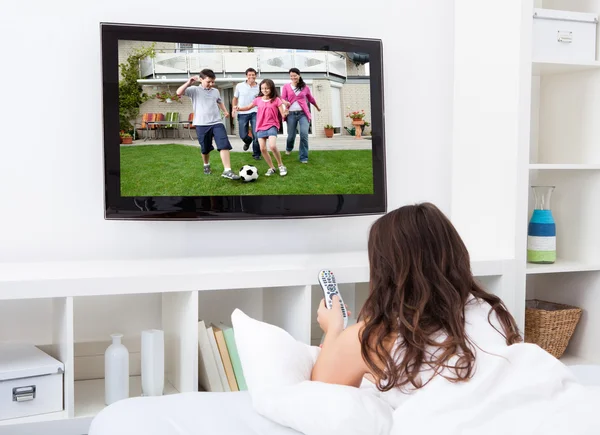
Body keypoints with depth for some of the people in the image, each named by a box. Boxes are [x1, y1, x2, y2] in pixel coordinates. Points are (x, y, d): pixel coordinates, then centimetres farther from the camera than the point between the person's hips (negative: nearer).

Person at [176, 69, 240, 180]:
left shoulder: (215, 91, 10)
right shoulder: (194, 90, -4)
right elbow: (179, 92, -17)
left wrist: (225, 111, 20)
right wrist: (189, 83, -24)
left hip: (217, 123, 2)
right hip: (201, 124, -2)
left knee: (224, 145, -14)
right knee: (205, 149, 12)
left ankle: (227, 171, -18)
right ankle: (206, 165, 42)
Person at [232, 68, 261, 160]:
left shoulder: (259, 87, 0)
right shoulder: (239, 86, 1)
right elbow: (235, 98, 11)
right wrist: (234, 109, 0)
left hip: (254, 113, -1)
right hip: (242, 113, 1)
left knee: (256, 134, -9)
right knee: (243, 135, 4)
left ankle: (256, 154, 9)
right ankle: (248, 141, 42)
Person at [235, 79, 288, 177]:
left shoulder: (276, 100, -3)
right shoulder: (258, 100, 6)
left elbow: (283, 114, -6)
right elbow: (248, 107, 19)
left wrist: (285, 113, -30)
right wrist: (239, 108, 2)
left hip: (272, 126, -4)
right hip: (260, 127, 4)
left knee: (272, 146, -23)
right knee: (262, 149, -1)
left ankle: (281, 166, -2)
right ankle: (271, 168, 16)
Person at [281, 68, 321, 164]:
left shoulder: (305, 87, 8)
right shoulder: (286, 87, 4)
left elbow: (311, 98, 23)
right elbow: (282, 98, -4)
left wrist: (317, 107, 37)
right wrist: (285, 102, -28)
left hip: (303, 113, 0)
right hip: (291, 114, 0)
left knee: (304, 134, -16)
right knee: (291, 135, 5)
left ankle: (304, 157, -8)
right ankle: (289, 148, 42)